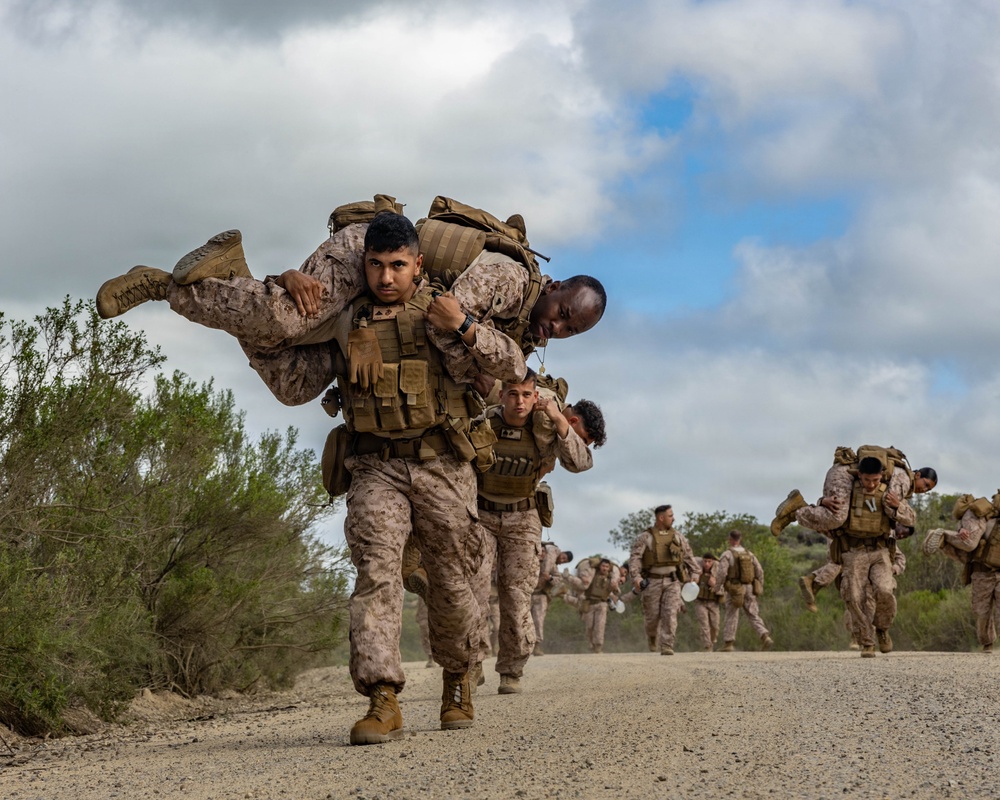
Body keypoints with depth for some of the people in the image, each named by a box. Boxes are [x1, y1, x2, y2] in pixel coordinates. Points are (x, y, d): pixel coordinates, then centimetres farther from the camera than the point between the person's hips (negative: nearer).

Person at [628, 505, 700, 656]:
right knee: (652, 616, 4)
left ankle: (666, 647, -10)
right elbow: (635, 557, -11)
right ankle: (652, 640, 33)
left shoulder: (677, 536, 9)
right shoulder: (645, 537, -3)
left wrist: (695, 573, 11)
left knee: (670, 614, -11)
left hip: (672, 581, 2)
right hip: (652, 582, -2)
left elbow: (688, 556, 16)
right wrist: (636, 577, -23)